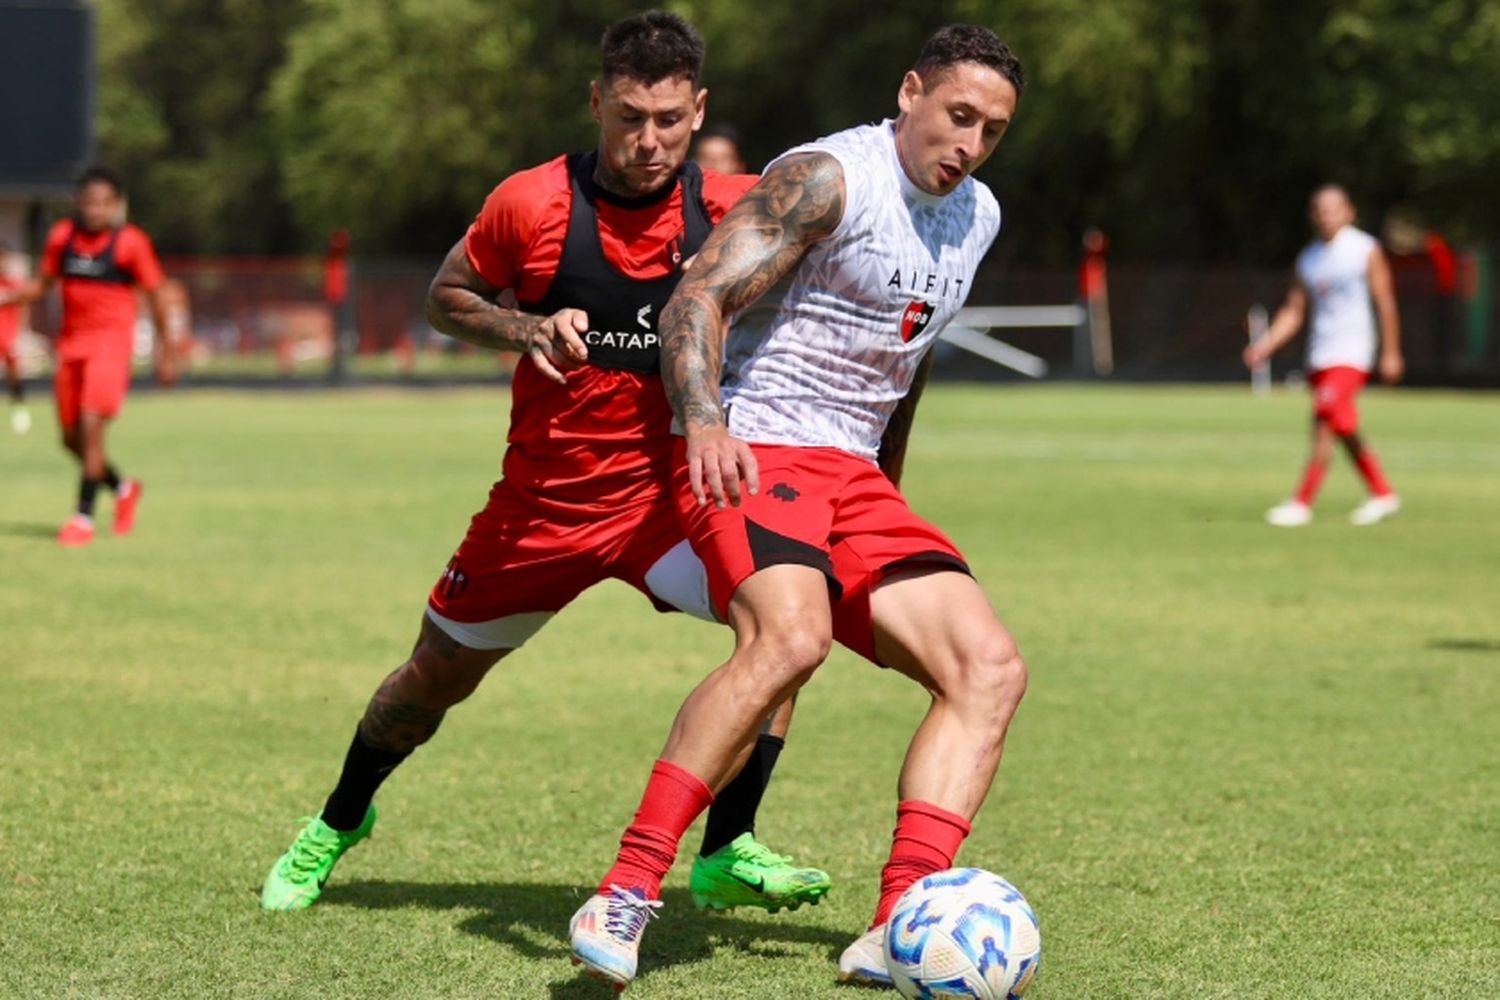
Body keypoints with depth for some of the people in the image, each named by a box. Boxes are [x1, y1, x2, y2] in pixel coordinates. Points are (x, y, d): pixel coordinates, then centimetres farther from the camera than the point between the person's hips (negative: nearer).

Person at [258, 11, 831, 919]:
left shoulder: (732, 209, -10)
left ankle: (727, 853, -13)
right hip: (545, 495, 0)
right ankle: (338, 825, 42)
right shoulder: (531, 205, -13)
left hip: (669, 491, 1)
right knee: (438, 673, 12)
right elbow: (446, 298, 2)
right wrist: (526, 329, -17)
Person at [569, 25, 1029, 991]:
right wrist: (703, 422, -35)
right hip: (751, 454, -8)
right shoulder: (829, 178, -10)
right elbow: (697, 299, -19)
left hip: (854, 476, 8)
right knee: (790, 639, -34)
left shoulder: (977, 216, 15)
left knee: (992, 668, -10)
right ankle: (625, 897, -30)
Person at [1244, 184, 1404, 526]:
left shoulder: (1365, 250, -3)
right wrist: (1266, 345, -3)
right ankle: (1383, 494, 25)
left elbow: (1385, 303, -2)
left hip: (1351, 352, -6)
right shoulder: (1308, 258, 12)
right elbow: (1293, 312, 12)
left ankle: (1302, 503, -18)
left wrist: (1391, 354, -5)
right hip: (1319, 353, 6)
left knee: (1324, 422, -17)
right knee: (1344, 429, 11)